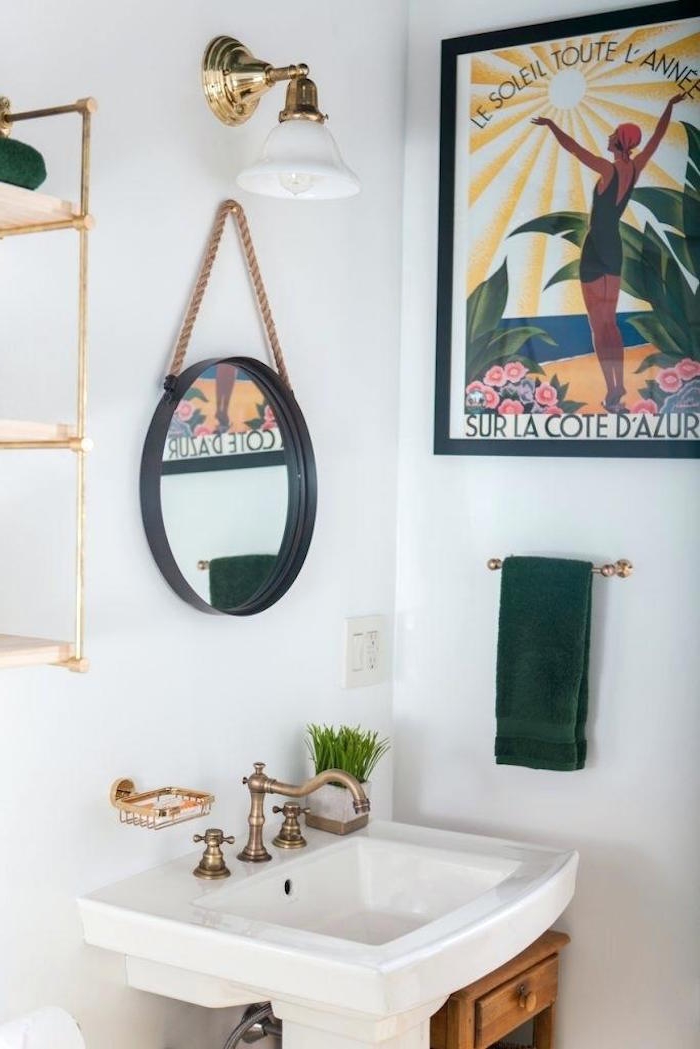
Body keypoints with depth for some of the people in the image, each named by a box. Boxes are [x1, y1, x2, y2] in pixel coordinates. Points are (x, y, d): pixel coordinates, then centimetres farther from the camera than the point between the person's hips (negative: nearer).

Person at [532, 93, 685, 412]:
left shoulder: (609, 169, -16)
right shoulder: (636, 168, 1)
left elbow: (572, 147, -19)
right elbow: (658, 136, 15)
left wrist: (550, 124, -9)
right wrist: (670, 105, 27)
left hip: (596, 247, -7)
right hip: (614, 247, 7)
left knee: (598, 324, -4)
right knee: (609, 322, 14)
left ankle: (612, 389, -8)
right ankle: (618, 386, 11)